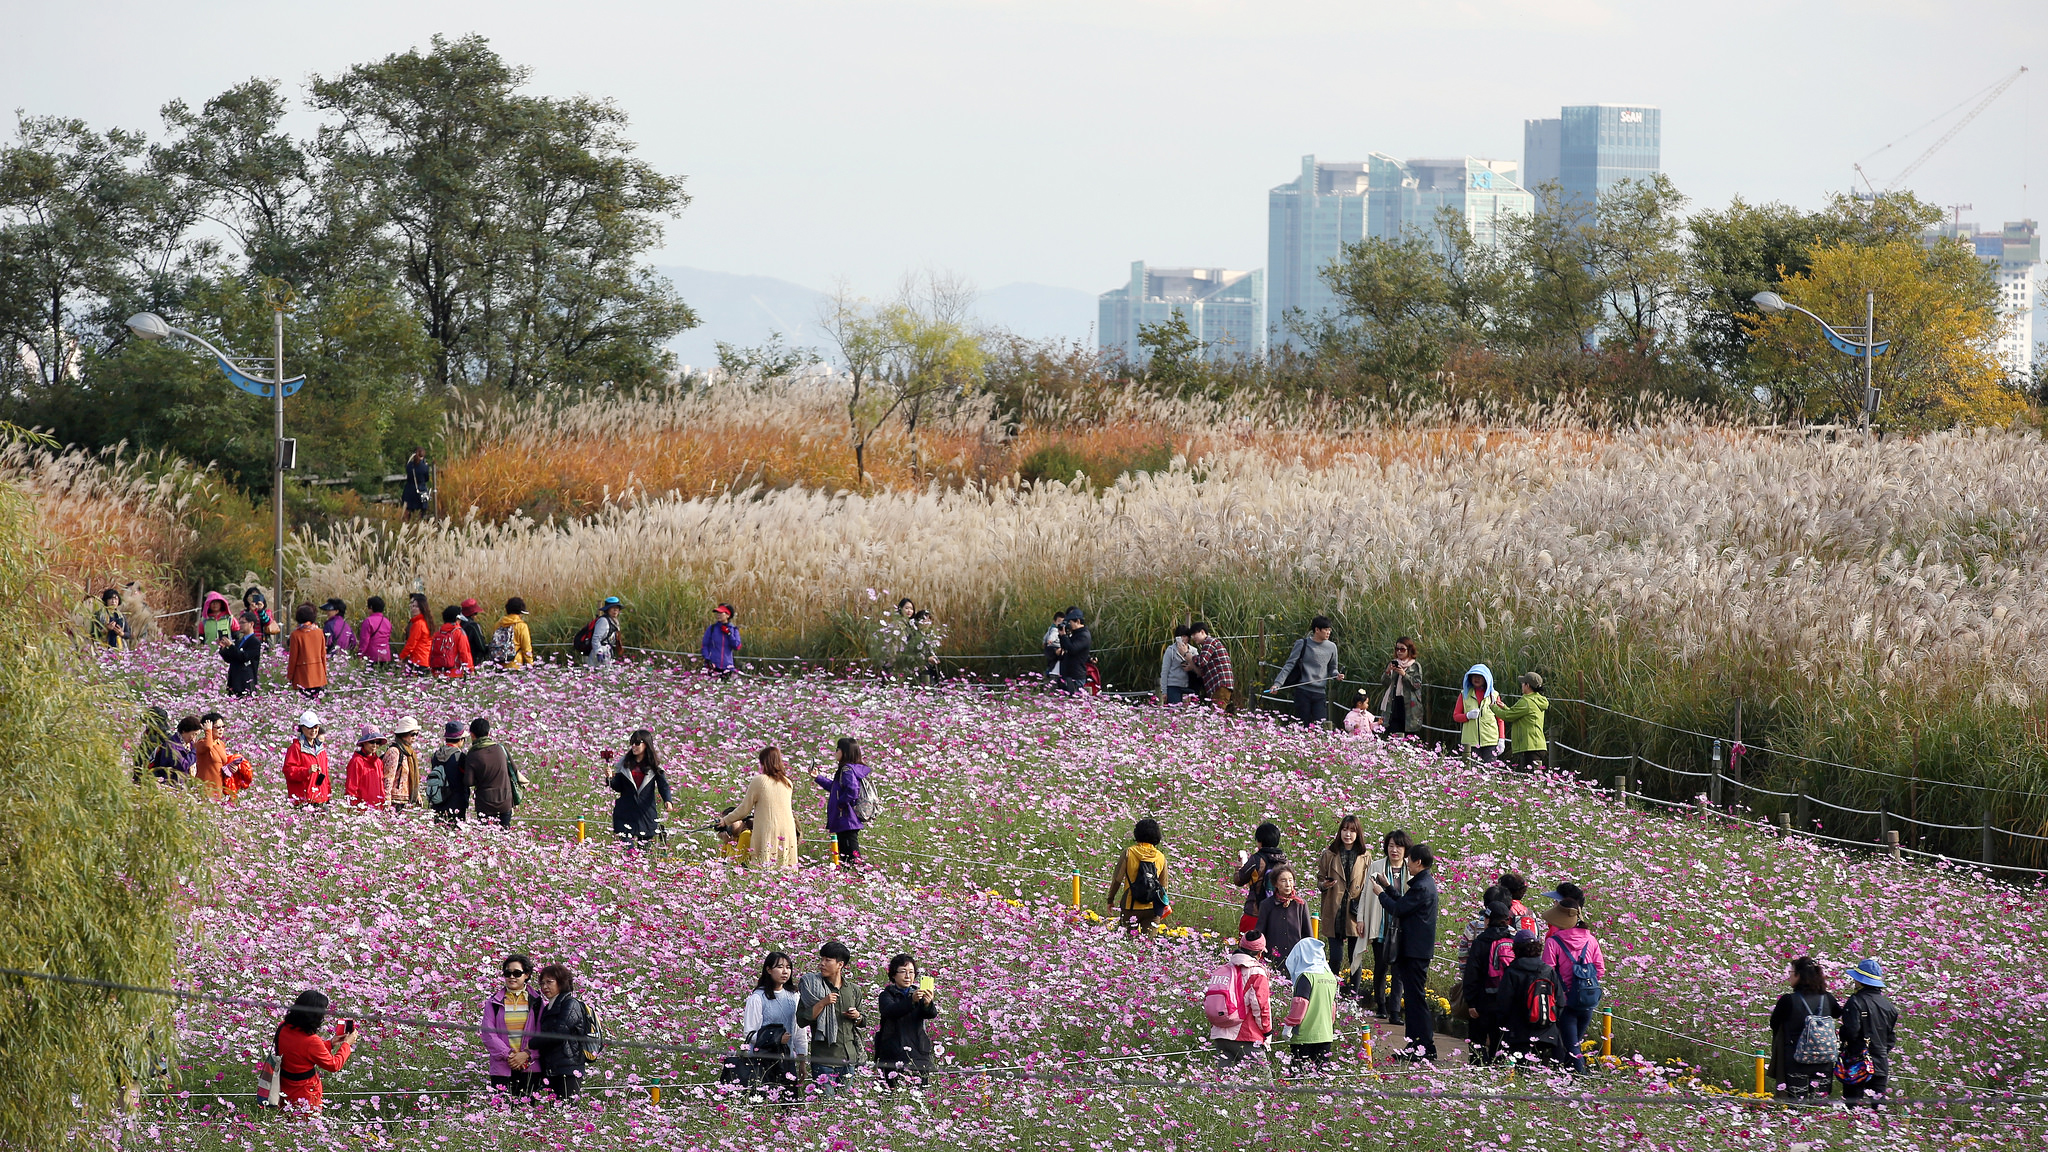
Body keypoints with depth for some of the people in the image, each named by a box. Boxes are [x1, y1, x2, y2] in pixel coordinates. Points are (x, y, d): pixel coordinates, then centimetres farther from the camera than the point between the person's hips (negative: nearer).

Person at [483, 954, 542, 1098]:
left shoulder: (536, 1002, 8)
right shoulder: (494, 1002, 9)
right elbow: (488, 1034, 2)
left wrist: (526, 1054, -12)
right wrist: (508, 1055, -10)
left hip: (530, 1068, 0)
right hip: (501, 1068, 0)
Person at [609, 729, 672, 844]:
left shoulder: (654, 765, 3)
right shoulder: (624, 763, 7)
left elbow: (663, 785, -5)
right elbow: (618, 787, 8)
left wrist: (667, 800, -23)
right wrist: (611, 779, -13)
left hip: (646, 812, 0)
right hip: (625, 812, 0)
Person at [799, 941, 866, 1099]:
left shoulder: (853, 989, 11)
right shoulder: (813, 986, 0)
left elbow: (862, 1024, 22)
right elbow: (801, 1020, -6)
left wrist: (857, 1017, -1)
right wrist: (822, 1003, -15)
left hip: (848, 1056, 4)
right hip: (823, 1056, -4)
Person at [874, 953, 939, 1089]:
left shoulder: (919, 994, 14)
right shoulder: (887, 995, 7)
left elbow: (932, 1014, -5)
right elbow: (890, 1010, -16)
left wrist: (928, 1003, -29)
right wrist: (912, 1000, -33)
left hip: (919, 1056, 2)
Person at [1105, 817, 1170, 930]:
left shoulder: (1128, 853, -5)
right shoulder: (1161, 857, 3)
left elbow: (1117, 879, -2)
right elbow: (1164, 886, 12)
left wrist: (1110, 899, 12)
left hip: (1131, 907, -2)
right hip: (1152, 908, 2)